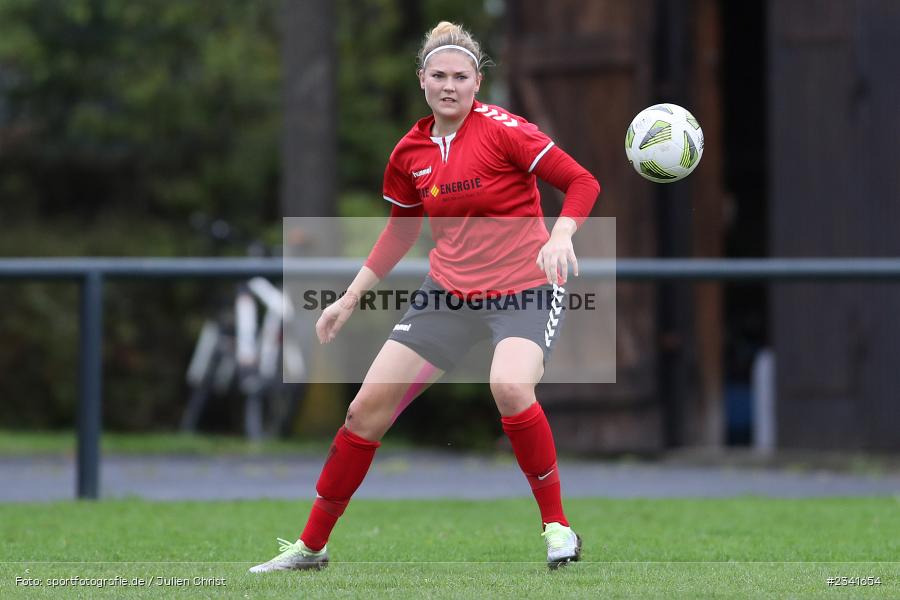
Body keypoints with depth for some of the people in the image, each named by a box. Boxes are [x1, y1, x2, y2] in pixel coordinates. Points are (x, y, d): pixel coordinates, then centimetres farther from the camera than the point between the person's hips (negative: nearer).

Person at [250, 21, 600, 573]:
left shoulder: (502, 130, -14)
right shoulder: (411, 153, 3)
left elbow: (582, 183, -14)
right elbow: (401, 231, 19)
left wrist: (561, 237, -31)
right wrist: (351, 299, 17)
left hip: (525, 291, -5)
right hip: (450, 290, 5)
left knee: (510, 387, -35)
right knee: (368, 406, -1)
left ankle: (558, 528, -17)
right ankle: (311, 546, 13)